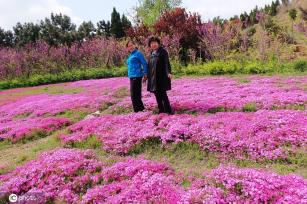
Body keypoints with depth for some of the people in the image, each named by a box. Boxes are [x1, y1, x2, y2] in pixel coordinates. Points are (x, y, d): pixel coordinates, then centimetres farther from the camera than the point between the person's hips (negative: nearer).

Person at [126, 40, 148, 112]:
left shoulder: (138, 53, -6)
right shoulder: (131, 55, 18)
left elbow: (145, 64, -10)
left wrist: (145, 75, -13)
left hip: (137, 76, -9)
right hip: (132, 77, 9)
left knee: (135, 95, -6)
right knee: (137, 95, 14)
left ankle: (138, 110, 3)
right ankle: (140, 109, 25)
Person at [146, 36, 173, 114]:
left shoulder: (163, 51, -4)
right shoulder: (151, 53, 15)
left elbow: (167, 63, -14)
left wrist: (169, 72, -27)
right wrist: (147, 75, 20)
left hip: (161, 76, -7)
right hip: (153, 76, 7)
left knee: (162, 93, -9)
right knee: (157, 93, 8)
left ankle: (168, 110, -1)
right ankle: (161, 109, 17)